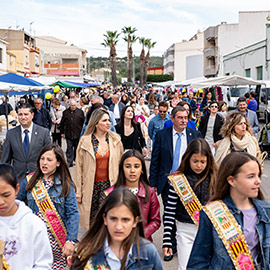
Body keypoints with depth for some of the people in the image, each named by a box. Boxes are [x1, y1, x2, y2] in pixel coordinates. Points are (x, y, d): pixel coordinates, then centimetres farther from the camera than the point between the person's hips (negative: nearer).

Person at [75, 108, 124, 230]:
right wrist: (78, 192, -1)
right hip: (91, 186, -1)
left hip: (110, 185, 1)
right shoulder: (85, 141, -1)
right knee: (91, 222, 5)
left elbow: (120, 164, 6)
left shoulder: (116, 139, 3)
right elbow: (79, 167, 0)